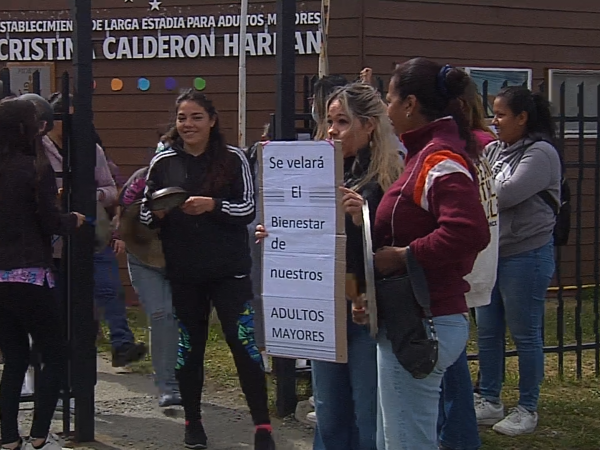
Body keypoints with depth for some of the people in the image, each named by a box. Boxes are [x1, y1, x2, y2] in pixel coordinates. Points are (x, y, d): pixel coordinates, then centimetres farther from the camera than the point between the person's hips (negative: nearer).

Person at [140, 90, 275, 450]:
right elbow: (145, 215, 8)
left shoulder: (234, 158, -1)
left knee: (243, 341, -6)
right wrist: (156, 213, -14)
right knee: (189, 346, 11)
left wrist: (212, 205, -21)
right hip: (183, 271, 2)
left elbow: (248, 209, -5)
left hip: (229, 269, -2)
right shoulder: (163, 162, 4)